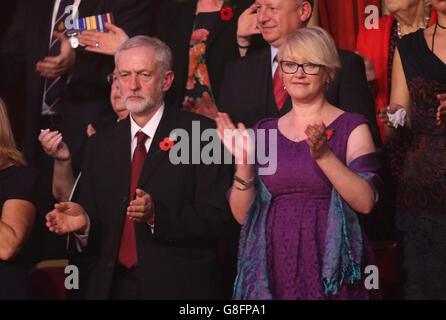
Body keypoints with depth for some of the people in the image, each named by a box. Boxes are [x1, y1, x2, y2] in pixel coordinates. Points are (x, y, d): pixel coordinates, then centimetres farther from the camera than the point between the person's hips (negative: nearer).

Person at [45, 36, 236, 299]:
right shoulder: (101, 144, 11)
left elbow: (220, 218, -13)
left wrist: (156, 214, -26)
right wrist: (83, 221, -13)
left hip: (178, 287, -4)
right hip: (112, 286, 4)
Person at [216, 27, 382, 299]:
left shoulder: (351, 128, 0)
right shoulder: (264, 132, 10)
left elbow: (366, 202, -14)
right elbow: (242, 213, 5)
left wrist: (324, 156, -23)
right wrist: (244, 162, -10)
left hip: (330, 266, -3)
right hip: (273, 270, 3)